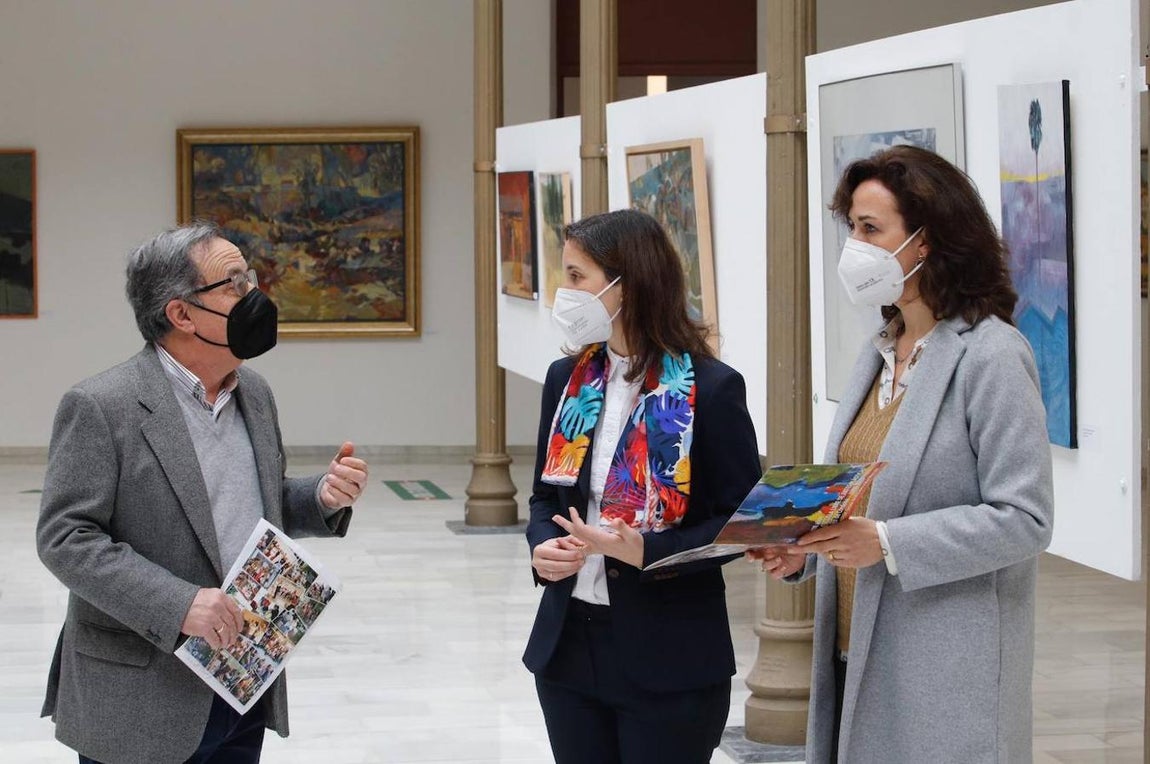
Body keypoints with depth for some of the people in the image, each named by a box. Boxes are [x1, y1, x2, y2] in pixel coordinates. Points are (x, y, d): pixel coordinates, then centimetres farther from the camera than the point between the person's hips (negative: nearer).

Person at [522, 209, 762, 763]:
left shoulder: (711, 390, -10)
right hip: (568, 643, 5)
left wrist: (646, 551, -22)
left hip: (670, 658, -5)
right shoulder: (567, 380, 8)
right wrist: (542, 546, -7)